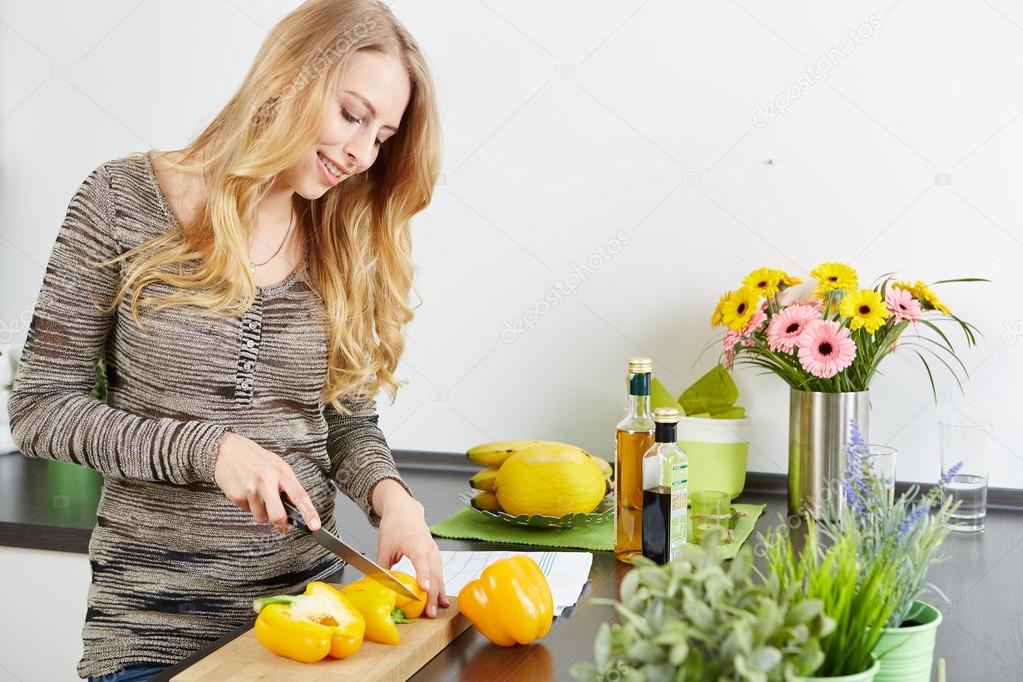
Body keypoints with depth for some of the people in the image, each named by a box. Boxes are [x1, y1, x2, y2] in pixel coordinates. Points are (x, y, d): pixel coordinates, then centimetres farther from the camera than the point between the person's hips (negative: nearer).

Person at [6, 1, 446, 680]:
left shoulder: (347, 244, 1)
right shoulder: (126, 199, -9)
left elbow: (349, 419, 7)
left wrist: (390, 496, -14)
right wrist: (210, 449, -20)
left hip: (307, 593, 4)